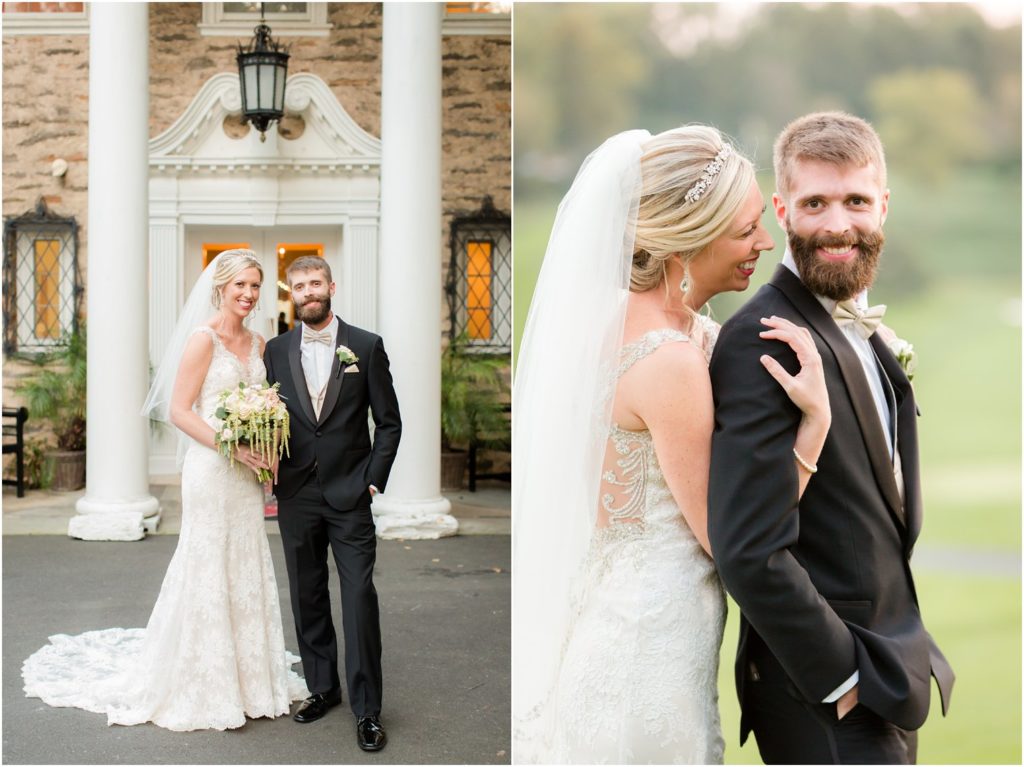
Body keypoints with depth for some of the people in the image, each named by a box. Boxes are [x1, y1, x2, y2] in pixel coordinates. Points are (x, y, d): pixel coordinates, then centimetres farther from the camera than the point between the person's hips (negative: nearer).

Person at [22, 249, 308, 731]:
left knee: (246, 572, 12)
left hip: (246, 474, 7)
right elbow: (178, 410, -13)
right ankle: (202, 686, 16)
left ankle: (245, 677, 25)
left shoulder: (258, 344, 11)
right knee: (207, 571, 2)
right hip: (211, 470, -6)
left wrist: (267, 455, 0)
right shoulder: (203, 337, -10)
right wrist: (232, 447, -20)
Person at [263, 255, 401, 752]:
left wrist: (374, 480, -5)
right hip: (296, 495, 3)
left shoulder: (366, 346, 0)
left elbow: (389, 422, 1)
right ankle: (322, 687, 25)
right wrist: (270, 468, -2)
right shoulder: (277, 351, 8)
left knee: (359, 597, -5)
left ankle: (367, 709, 3)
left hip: (350, 493, -3)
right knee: (307, 597, 10)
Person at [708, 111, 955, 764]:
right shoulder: (761, 341, -20)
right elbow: (751, 551, -25)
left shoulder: (864, 331, 9)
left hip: (886, 677, 9)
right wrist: (846, 678, -18)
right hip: (819, 693, -9)